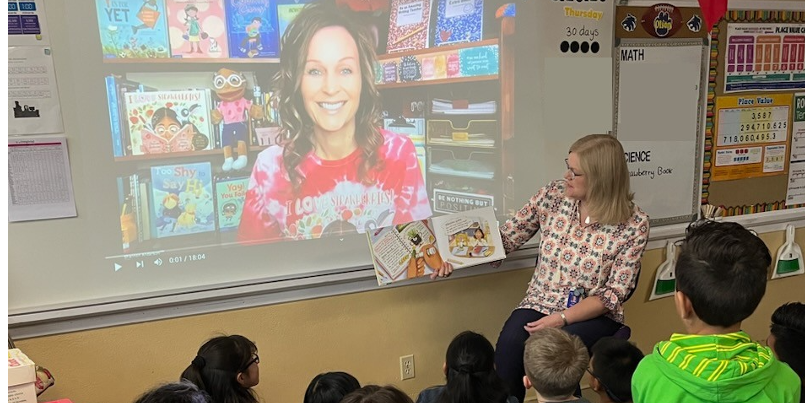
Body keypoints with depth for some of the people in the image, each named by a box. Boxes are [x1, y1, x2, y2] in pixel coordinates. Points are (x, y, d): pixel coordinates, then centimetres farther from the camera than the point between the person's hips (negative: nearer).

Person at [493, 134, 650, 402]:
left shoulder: (634, 224, -11)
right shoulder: (553, 195, -3)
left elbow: (613, 295, -12)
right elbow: (508, 236, 3)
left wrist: (562, 318, -22)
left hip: (594, 315, -2)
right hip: (540, 304, 3)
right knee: (509, 345, -27)